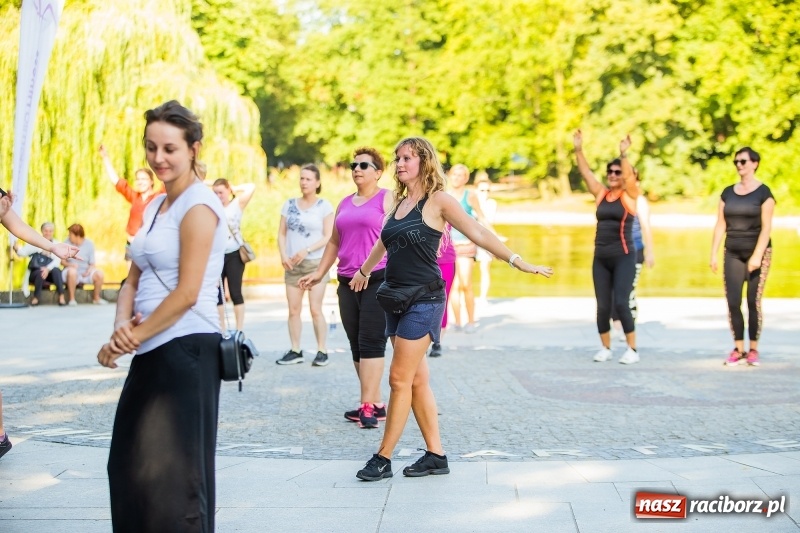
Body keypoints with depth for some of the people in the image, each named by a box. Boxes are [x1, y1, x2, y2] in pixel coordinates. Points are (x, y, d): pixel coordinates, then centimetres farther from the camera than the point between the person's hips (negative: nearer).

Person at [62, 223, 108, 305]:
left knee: (100, 274, -23)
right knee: (72, 271, -37)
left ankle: (96, 298, 2)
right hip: (72, 269, -2)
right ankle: (72, 299, -22)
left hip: (85, 273, 2)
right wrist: (70, 264, -22)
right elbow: (62, 261, -1)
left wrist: (88, 271, -19)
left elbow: (92, 264, 1)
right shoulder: (67, 242, -5)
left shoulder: (89, 244, -1)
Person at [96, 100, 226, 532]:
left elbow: (186, 294, -17)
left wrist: (130, 338, -10)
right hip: (152, 351, 9)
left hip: (184, 350, -9)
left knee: (172, 472, -1)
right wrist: (122, 324, -6)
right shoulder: (156, 205, 15)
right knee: (129, 464, 14)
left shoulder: (198, 207, -13)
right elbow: (135, 278, 13)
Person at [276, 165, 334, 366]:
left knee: (315, 309, -7)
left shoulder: (324, 206, 0)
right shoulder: (289, 204, 10)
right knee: (293, 310, 3)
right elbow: (282, 233, 10)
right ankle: (295, 351, 9)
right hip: (292, 264, 4)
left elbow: (328, 237, -5)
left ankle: (322, 351, -1)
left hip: (316, 263, -4)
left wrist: (307, 250, -16)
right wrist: (283, 255, -6)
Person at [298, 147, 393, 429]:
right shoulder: (345, 203, 20)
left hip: (378, 279, -7)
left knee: (370, 342, -11)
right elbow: (334, 242, 26)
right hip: (348, 281, 7)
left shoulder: (386, 199, 1)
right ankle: (375, 403, 12)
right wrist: (319, 273, 22)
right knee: (356, 344, 5)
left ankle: (367, 405, -11)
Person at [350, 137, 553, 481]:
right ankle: (435, 455, 15)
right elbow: (384, 242, 31)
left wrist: (517, 262, -20)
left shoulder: (438, 201, -7)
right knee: (416, 380, 8)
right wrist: (364, 271, 44)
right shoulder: (399, 202, 14)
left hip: (424, 300, -7)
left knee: (400, 379, -6)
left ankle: (384, 458, 1)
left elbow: (478, 234, -11)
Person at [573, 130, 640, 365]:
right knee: (602, 306, 5)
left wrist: (624, 154, -34)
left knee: (620, 303, -10)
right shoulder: (601, 193, 10)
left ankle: (632, 349, 1)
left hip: (623, 257, -5)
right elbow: (586, 172, 5)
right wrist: (578, 150, -6)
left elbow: (629, 175, -19)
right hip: (600, 258, 5)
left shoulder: (629, 195, -2)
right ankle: (605, 348, 18)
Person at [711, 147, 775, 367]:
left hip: (757, 252, -4)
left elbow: (766, 227, -9)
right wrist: (713, 254, 2)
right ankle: (738, 349, 5)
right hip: (732, 254, 4)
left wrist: (757, 255, -18)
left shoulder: (763, 192, -3)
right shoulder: (728, 193, 9)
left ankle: (753, 350, 6)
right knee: (733, 302, -2)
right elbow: (720, 225, 8)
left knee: (753, 302, -2)